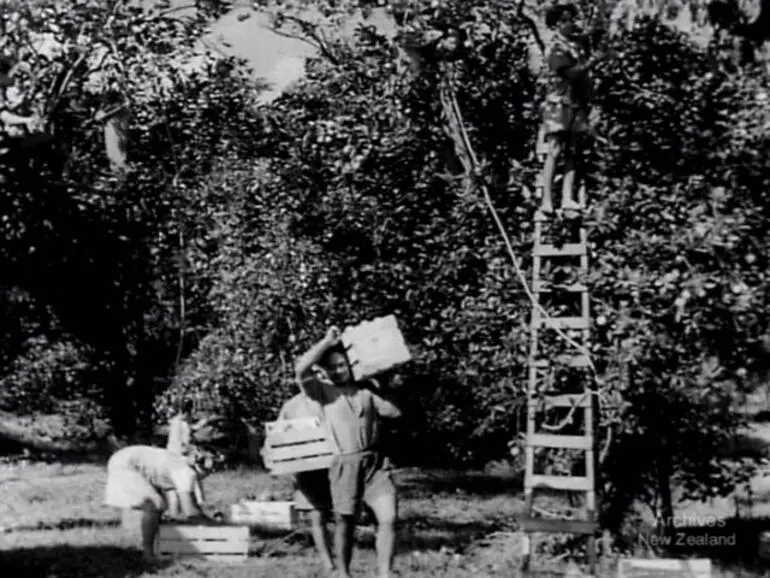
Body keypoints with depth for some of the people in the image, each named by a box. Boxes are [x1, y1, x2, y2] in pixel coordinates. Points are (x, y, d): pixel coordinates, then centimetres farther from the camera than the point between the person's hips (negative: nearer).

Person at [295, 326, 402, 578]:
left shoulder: (366, 388, 11)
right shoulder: (323, 390, 2)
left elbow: (395, 411, 5)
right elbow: (301, 368, -16)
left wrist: (380, 385, 6)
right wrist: (327, 341, -10)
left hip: (376, 462, 2)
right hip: (345, 463, -2)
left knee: (388, 517, -10)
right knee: (344, 522, 6)